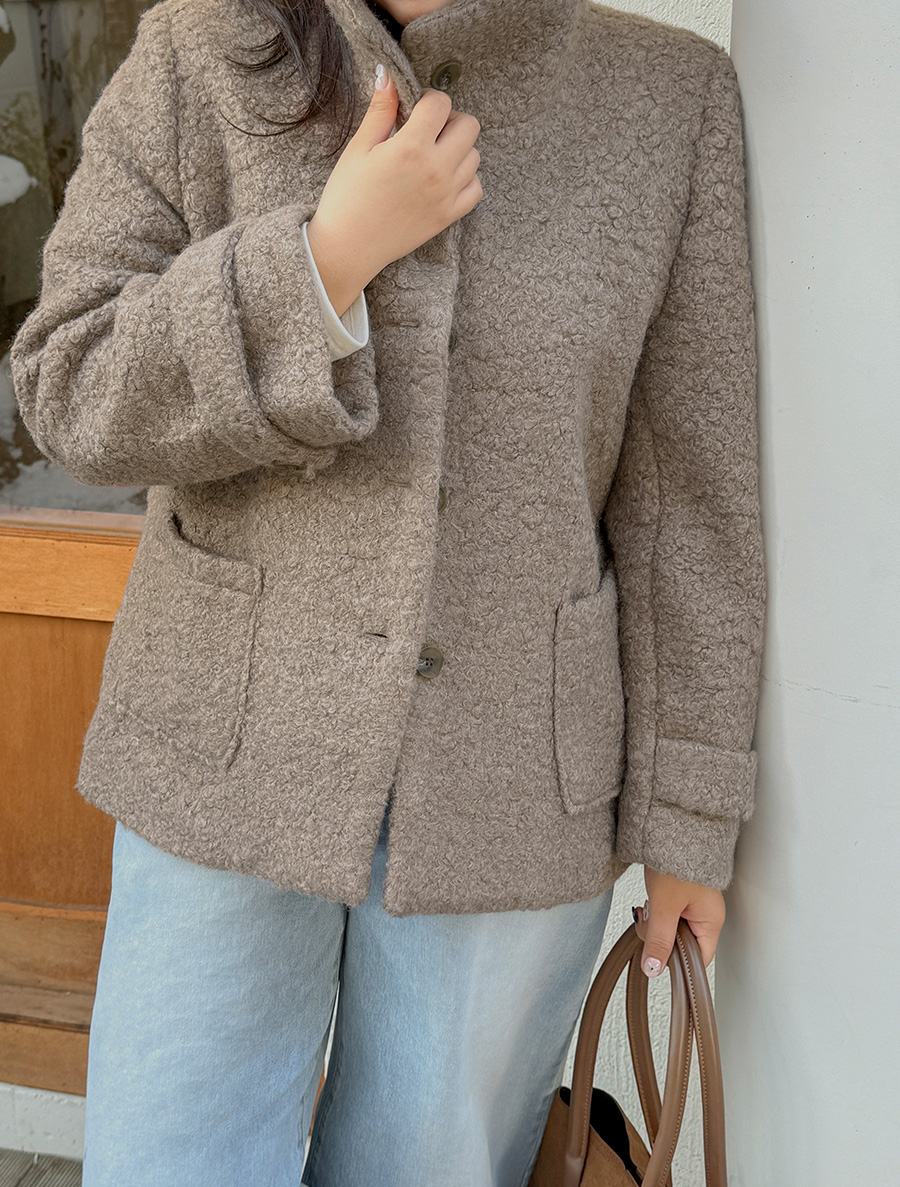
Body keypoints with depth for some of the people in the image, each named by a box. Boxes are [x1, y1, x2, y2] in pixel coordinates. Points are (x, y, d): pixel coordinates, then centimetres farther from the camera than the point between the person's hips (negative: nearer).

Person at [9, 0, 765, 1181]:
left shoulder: (675, 96, -1)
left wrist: (689, 815, 2)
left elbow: (685, 491, 0)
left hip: (513, 788, 0)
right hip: (231, 756, 1)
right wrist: (331, 253, -18)